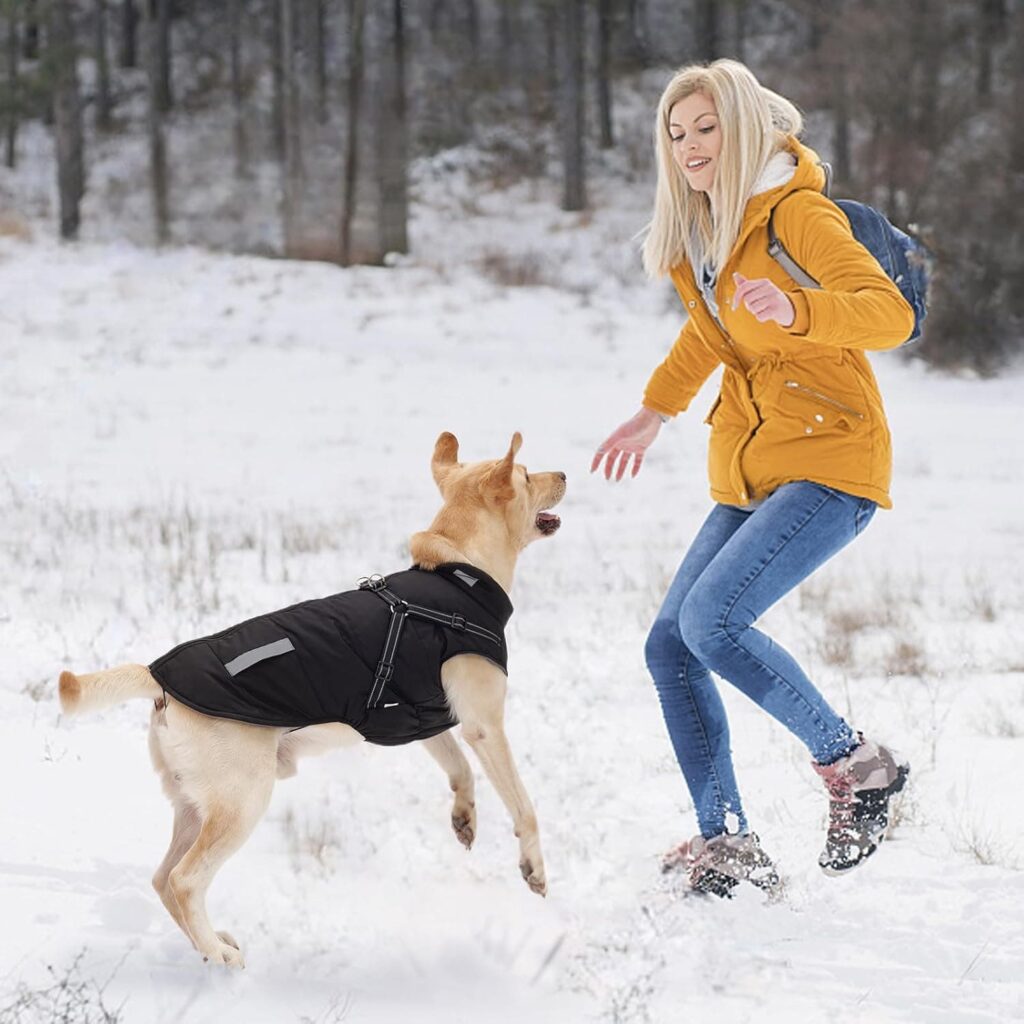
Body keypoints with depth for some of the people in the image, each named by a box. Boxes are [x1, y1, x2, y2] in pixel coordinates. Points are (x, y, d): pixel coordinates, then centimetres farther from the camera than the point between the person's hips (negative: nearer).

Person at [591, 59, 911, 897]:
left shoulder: (795, 212, -12)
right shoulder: (700, 230, 13)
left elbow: (890, 313, -24)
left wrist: (796, 310, -40)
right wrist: (655, 411, 37)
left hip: (831, 460, -8)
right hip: (749, 474, 9)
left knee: (712, 619, -23)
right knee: (670, 645, -2)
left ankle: (856, 765, -6)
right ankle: (727, 847, 3)